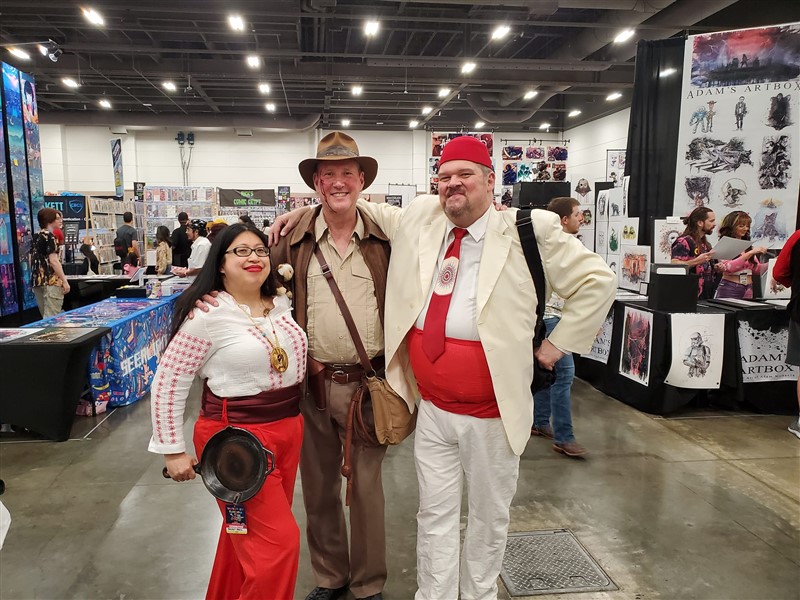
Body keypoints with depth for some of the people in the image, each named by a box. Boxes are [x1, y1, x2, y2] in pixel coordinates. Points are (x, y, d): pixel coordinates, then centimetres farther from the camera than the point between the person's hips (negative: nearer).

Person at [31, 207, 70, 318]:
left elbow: (36, 260, 20)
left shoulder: (36, 237, 16)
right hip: (51, 282, -9)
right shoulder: (50, 236, -9)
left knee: (46, 316, 14)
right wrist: (65, 281, -16)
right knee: (52, 318, -9)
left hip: (37, 281, 9)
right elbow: (53, 261, -16)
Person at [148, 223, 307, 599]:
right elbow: (167, 384, -11)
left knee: (249, 534, 20)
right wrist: (173, 450, -9)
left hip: (289, 429, 7)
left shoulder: (281, 305, 4)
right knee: (278, 541, -4)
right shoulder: (207, 315, -15)